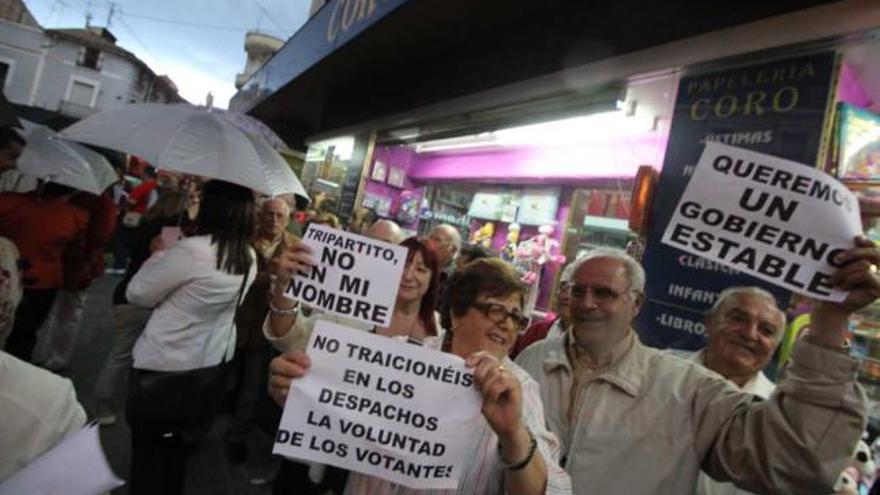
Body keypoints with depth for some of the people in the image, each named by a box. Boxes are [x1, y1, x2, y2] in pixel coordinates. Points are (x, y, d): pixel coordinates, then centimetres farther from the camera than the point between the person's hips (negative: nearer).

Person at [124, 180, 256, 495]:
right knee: (176, 452, 24)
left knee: (148, 454, 14)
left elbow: (137, 295, -10)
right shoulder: (249, 259, -1)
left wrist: (160, 254, 3)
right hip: (212, 368, 7)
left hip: (164, 370, -6)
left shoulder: (192, 250, -24)